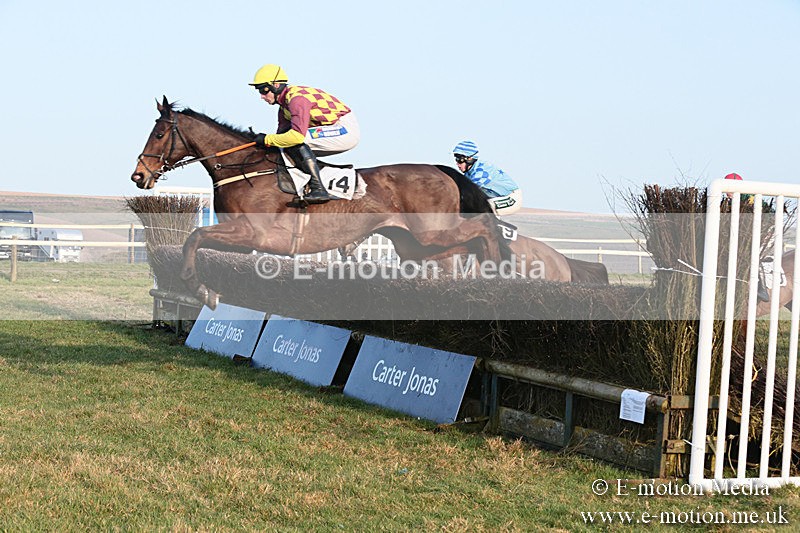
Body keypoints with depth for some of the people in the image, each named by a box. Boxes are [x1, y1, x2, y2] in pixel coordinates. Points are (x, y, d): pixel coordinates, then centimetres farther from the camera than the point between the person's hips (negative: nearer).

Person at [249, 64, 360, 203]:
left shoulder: (297, 98, -21)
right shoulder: (284, 104, 11)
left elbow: (297, 135, -32)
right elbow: (282, 133, 14)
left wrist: (267, 139, -21)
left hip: (346, 129, -10)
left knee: (296, 141, -23)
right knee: (288, 143, 9)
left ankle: (318, 189, -25)